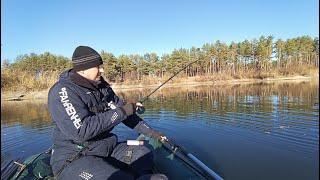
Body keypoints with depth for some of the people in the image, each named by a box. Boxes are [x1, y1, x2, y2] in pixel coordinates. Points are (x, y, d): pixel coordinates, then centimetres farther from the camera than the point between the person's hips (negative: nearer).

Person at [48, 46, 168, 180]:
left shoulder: (101, 86, 5)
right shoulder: (62, 91, -17)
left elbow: (123, 112, 10)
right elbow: (81, 131, -28)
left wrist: (149, 132, 6)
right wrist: (121, 112, -23)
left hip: (106, 149, 8)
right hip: (72, 159, -7)